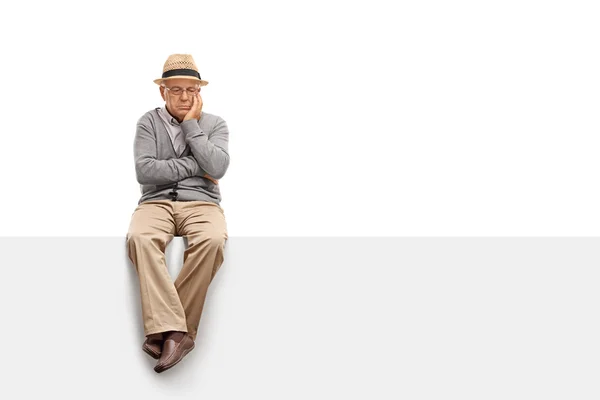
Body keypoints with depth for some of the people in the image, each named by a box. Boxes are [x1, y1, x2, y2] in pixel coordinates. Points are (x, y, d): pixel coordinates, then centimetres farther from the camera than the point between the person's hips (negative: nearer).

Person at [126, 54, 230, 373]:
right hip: (156, 202, 0)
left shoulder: (215, 124, 12)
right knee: (139, 237, -36)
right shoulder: (148, 122, 10)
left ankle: (162, 330, -29)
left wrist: (191, 125, -3)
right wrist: (195, 167, -3)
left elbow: (217, 168, -8)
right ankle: (175, 331, -39)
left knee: (213, 240, -36)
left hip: (201, 203, 0)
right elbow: (144, 171, -6)